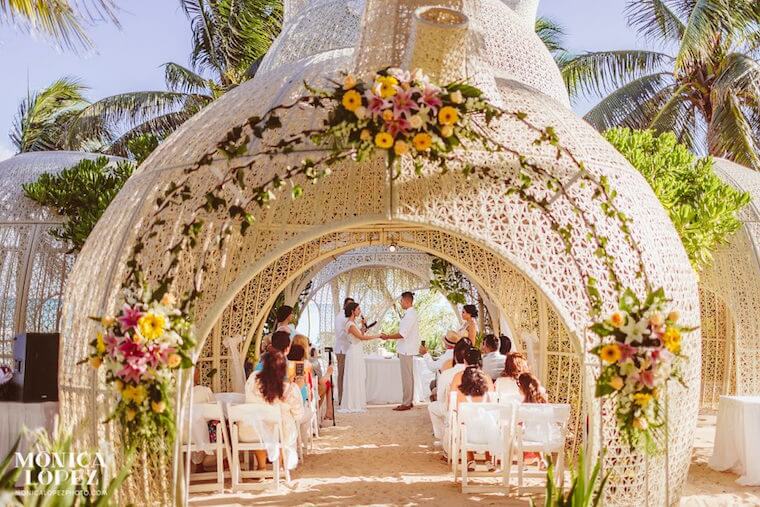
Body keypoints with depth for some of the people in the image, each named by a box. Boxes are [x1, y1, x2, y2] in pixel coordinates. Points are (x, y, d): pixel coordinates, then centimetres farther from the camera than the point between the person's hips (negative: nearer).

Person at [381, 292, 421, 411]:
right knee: (409, 376, 15)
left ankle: (406, 403, 0)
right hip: (406, 349, 10)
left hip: (406, 350, -10)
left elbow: (402, 334, -23)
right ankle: (409, 401, 22)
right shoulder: (411, 313, 12)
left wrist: (388, 337, -13)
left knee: (406, 377, -5)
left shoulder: (410, 315, -19)